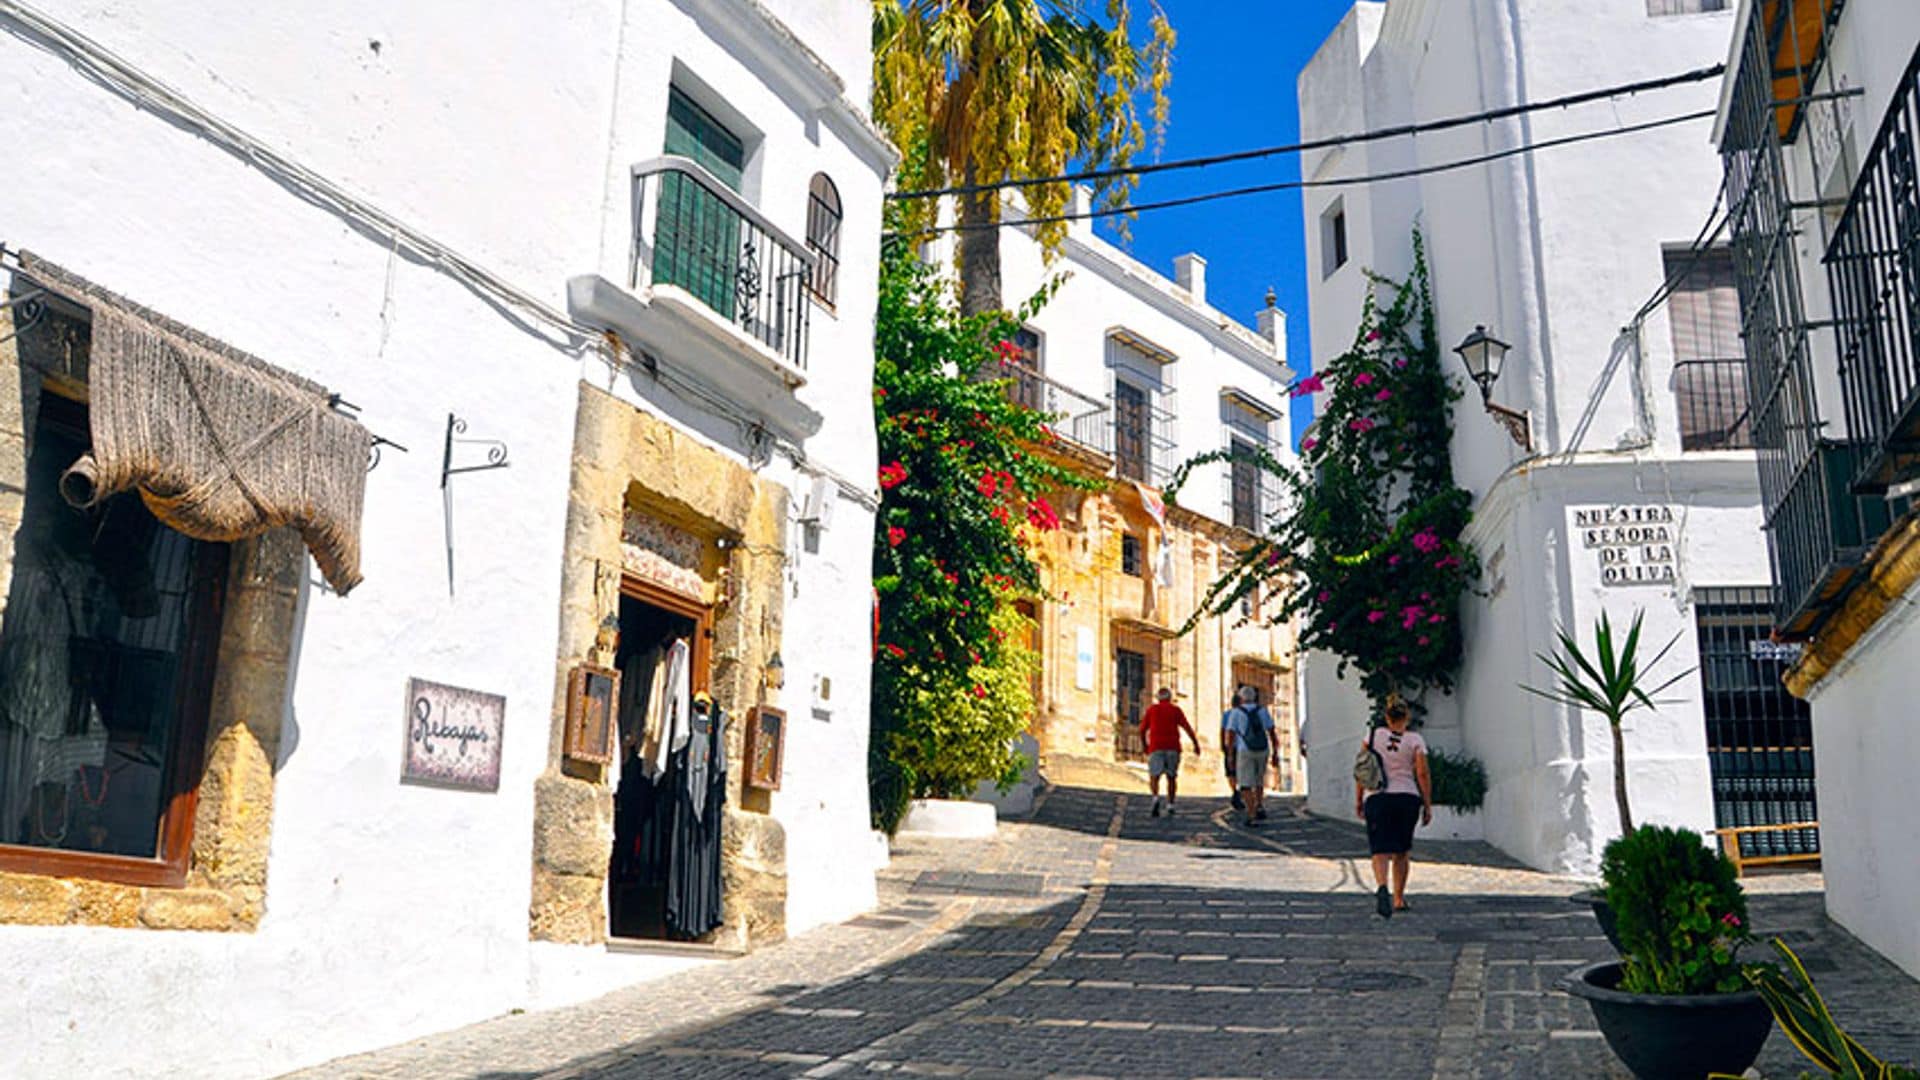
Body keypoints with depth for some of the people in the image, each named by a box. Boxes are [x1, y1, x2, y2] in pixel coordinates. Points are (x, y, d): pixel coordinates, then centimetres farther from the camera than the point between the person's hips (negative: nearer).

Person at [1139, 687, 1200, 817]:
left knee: (1154, 776, -1)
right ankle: (1170, 806, 6)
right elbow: (1187, 728, -3)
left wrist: (1145, 745, 23)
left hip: (1156, 747, 0)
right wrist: (1196, 744, -3)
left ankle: (1156, 798, -28)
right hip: (1173, 747, 0)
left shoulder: (1151, 709, 9)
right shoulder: (1175, 710, 7)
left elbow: (1142, 730, 10)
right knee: (1171, 777, 11)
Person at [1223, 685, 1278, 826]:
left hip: (1244, 751, -3)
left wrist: (1230, 756, -2)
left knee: (1246, 785, 2)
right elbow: (1272, 733, 4)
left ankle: (1252, 816, -9)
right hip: (1263, 751, 3)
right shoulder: (1263, 710, 7)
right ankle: (1259, 807, 9)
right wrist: (1275, 754, 7)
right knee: (1258, 781, 24)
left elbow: (1230, 735, -5)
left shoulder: (1235, 712, 0)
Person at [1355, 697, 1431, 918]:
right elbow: (1422, 774, -5)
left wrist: (1358, 800, 8)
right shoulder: (1415, 740, 1)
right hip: (1407, 798, 1)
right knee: (1402, 852, 18)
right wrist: (1428, 805, 1)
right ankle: (1399, 898, 22)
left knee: (1380, 851, -6)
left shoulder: (1373, 735, 2)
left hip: (1377, 798, -1)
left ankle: (1382, 887, -33)